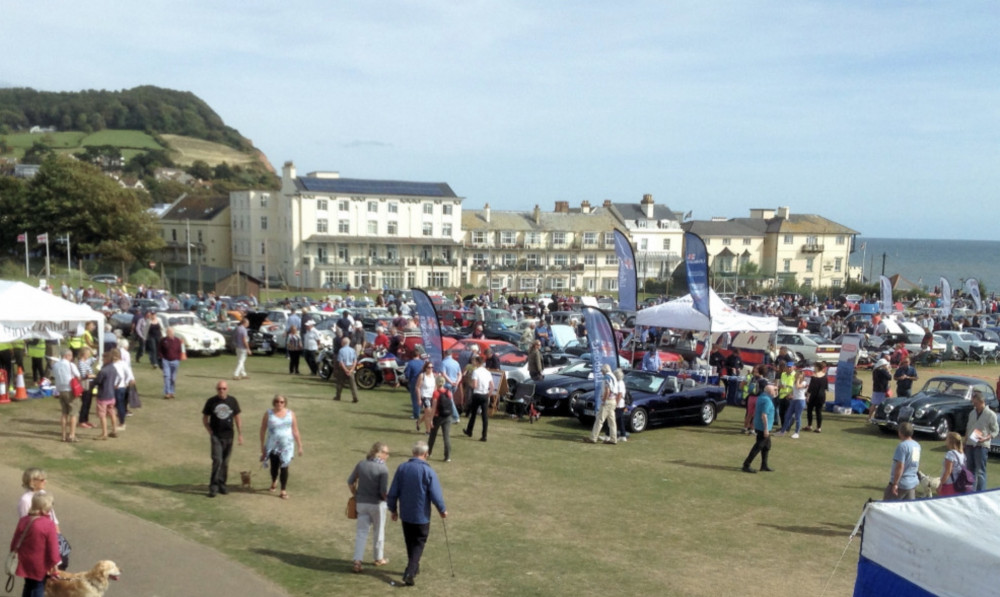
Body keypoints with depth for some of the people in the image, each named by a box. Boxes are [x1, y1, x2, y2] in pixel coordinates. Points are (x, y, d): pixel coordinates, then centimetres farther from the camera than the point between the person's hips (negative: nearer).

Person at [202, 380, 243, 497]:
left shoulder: (232, 401, 2)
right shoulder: (211, 402, -3)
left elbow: (237, 418, 8)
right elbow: (205, 418, 5)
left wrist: (240, 434, 4)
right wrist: (210, 432, -5)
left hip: (228, 436, 2)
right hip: (216, 436, -2)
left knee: (225, 462, 9)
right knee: (217, 460, -13)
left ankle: (222, 484, 21)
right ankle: (213, 487, -7)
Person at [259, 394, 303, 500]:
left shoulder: (290, 414, 0)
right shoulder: (268, 414, -3)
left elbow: (295, 431, 3)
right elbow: (263, 430, 3)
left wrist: (300, 446, 2)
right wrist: (262, 446, 2)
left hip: (286, 446, -1)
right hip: (272, 445, 1)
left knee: (284, 467, -5)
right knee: (274, 466, 12)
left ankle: (283, 490, 3)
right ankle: (274, 482, 42)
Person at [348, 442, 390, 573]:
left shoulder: (361, 464, -1)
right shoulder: (383, 469, -17)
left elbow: (350, 481, 6)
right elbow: (384, 491, -20)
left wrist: (356, 495, 19)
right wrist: (387, 499, 1)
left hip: (362, 503, 4)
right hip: (377, 503, -4)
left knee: (361, 532, 8)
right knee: (379, 532, 15)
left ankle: (357, 561, 0)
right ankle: (379, 558, 29)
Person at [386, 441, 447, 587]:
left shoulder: (402, 468, -5)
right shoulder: (428, 472, -17)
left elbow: (393, 493, -1)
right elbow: (436, 495, -14)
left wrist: (393, 509, 13)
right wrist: (442, 510, 3)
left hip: (405, 514, 4)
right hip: (422, 516, -4)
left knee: (410, 543, 21)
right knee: (419, 544, 8)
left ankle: (414, 568, 36)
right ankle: (409, 573, -5)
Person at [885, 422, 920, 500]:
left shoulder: (902, 445, -19)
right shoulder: (917, 445, 9)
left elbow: (900, 466, -23)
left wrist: (895, 484, -20)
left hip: (901, 483, -8)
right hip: (913, 483, 8)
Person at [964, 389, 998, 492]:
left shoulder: (990, 414, -6)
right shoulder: (972, 413, 11)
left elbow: (995, 431, -3)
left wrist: (986, 438, -19)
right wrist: (965, 443, 14)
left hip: (981, 446, -6)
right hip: (970, 445, 6)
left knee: (980, 472, -6)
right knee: (971, 470, 12)